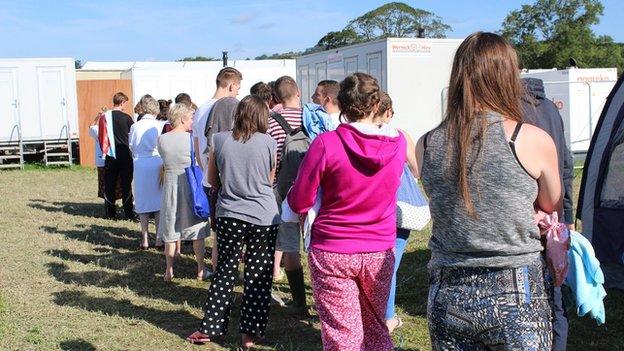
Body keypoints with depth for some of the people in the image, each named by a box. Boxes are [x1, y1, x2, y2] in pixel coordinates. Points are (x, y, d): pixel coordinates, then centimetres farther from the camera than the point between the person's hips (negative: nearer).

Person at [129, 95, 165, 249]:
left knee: (143, 202, 10)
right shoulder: (159, 126, -9)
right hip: (157, 164, -2)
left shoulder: (135, 127, -2)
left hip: (140, 165, 2)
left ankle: (145, 239, 11)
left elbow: (131, 147, 7)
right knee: (159, 201, 7)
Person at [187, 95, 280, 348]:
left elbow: (212, 180, 10)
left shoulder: (220, 140, -1)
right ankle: (250, 333, 12)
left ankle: (209, 328, 16)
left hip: (229, 215, 2)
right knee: (258, 277, 7)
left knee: (225, 272, 12)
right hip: (264, 218, -1)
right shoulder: (269, 143, -5)